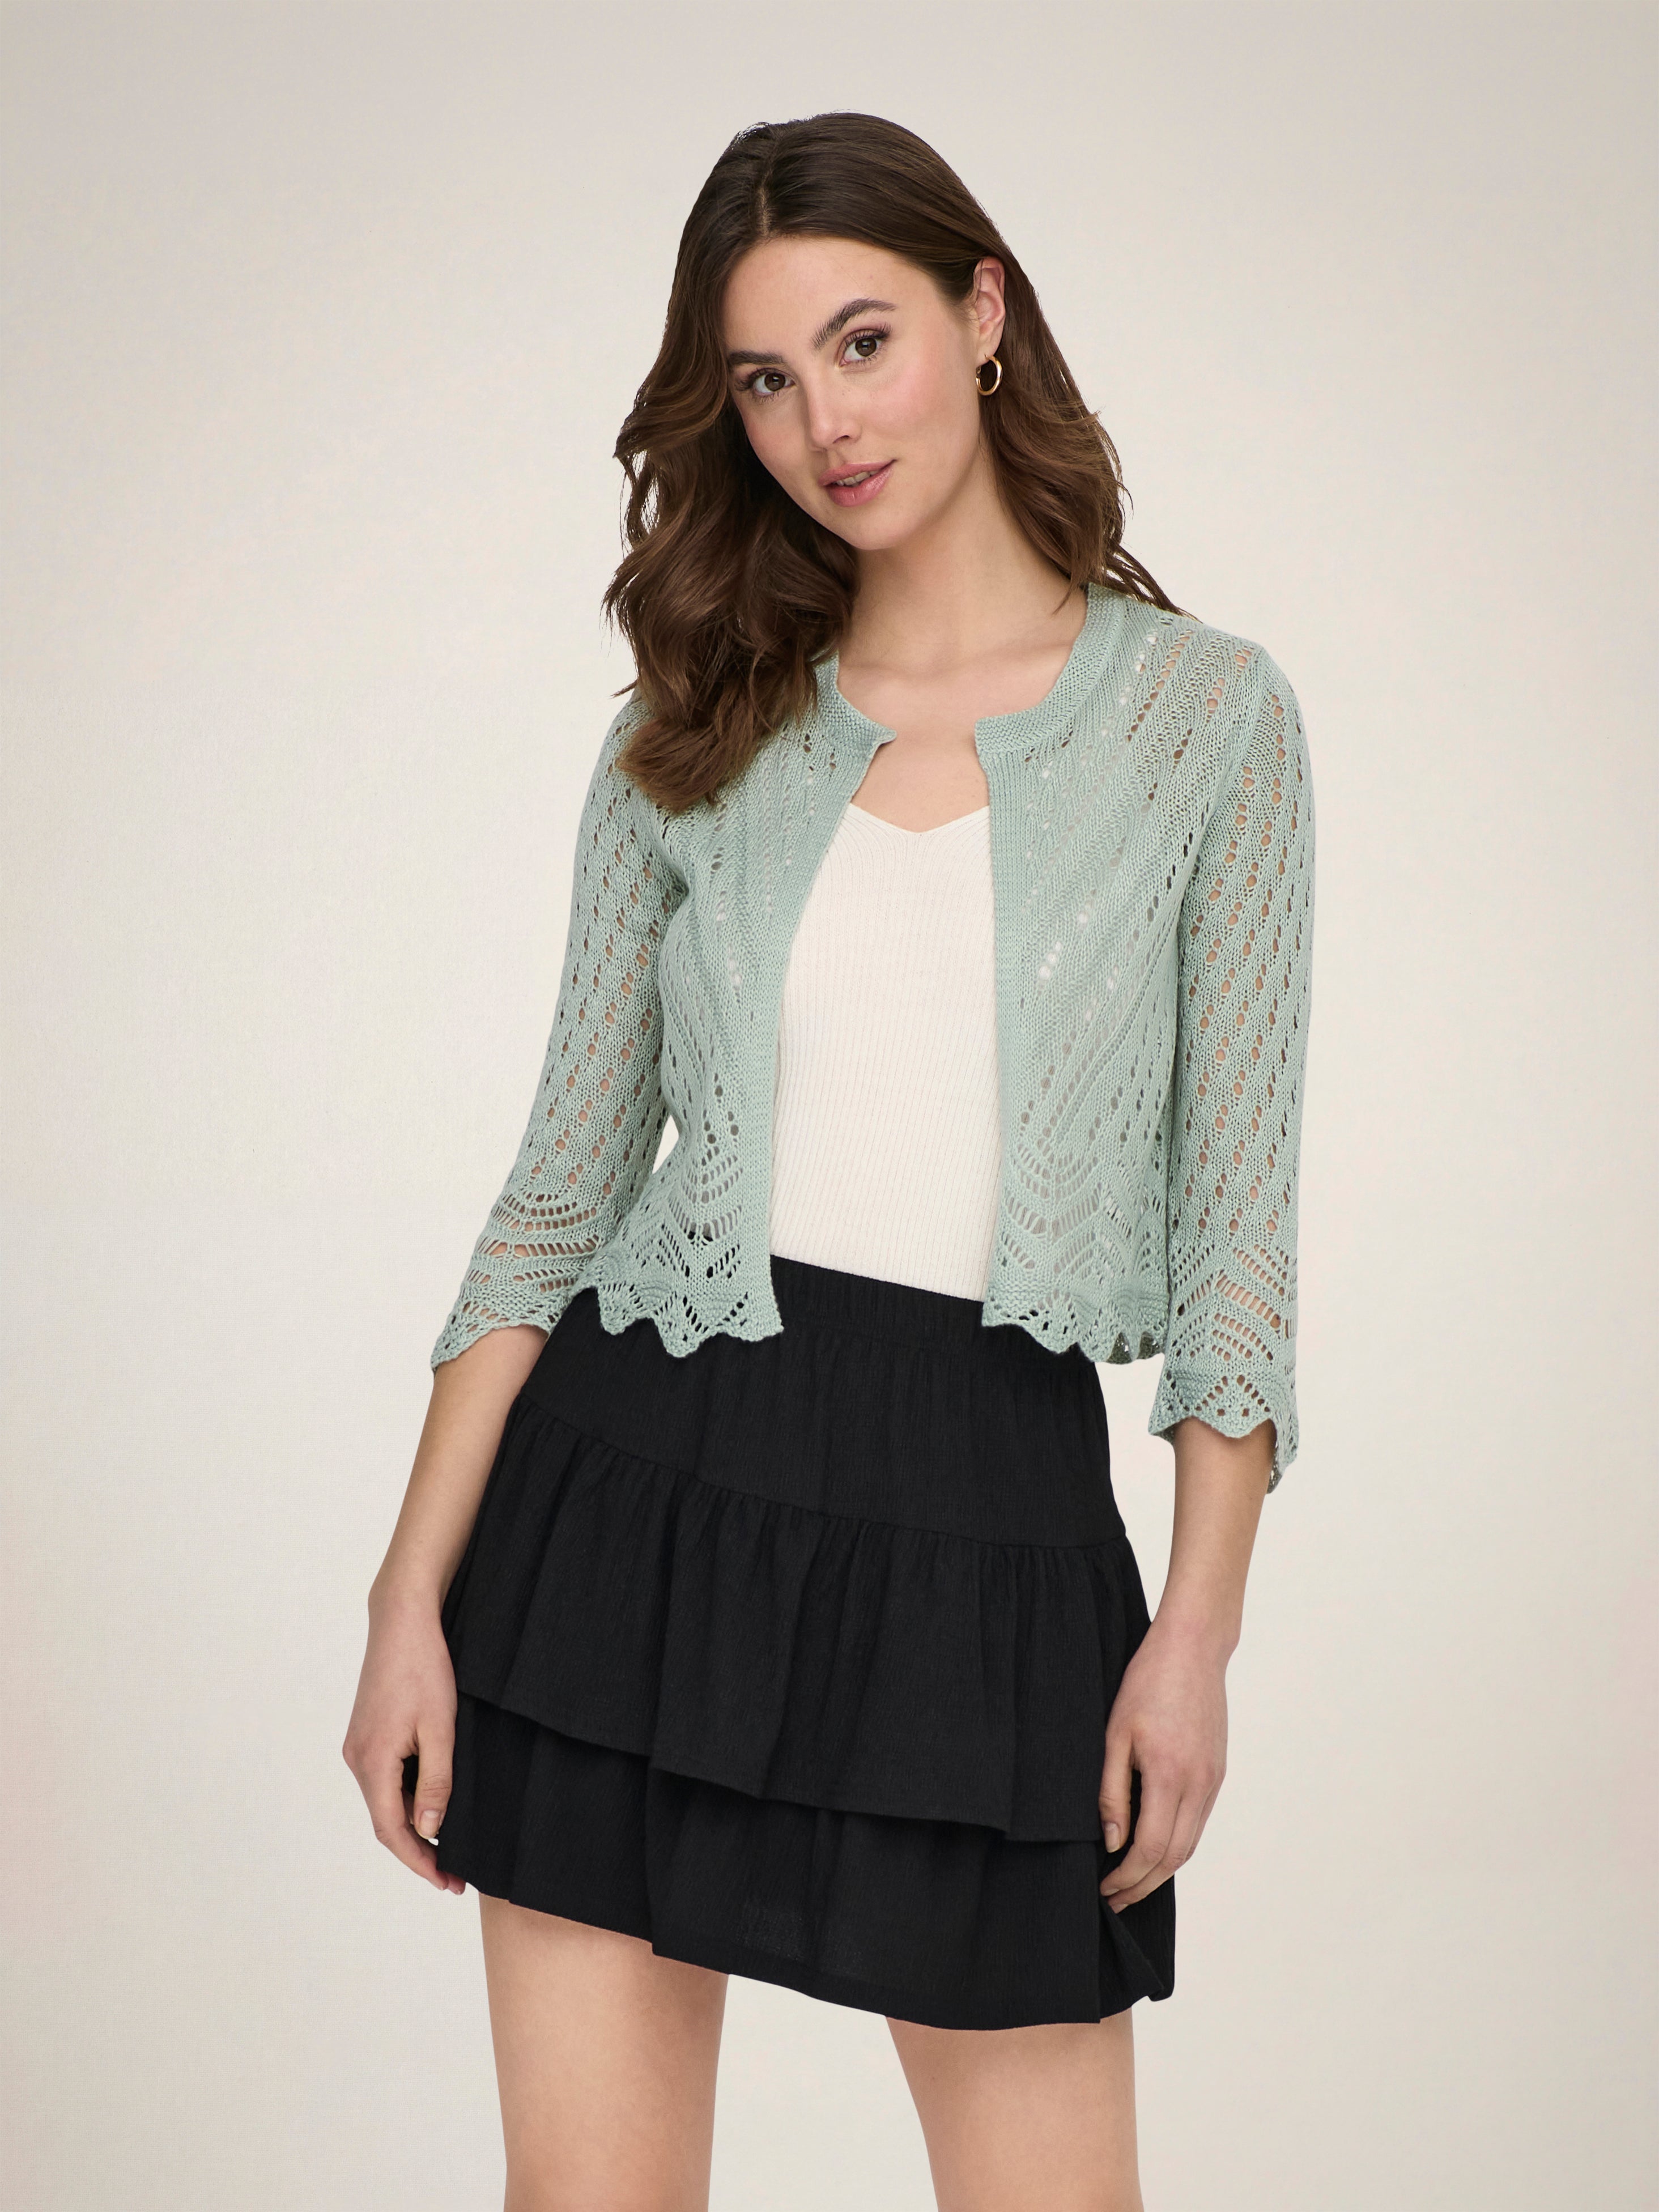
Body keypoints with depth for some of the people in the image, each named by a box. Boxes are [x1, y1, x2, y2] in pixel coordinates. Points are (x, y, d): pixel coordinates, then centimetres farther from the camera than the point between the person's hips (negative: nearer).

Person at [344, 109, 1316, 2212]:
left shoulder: (1207, 714, 1)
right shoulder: (692, 745, 7)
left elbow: (1235, 1207, 1)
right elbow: (563, 1185, 7)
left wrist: (1201, 1623, -6)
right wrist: (412, 1595, 1)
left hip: (990, 1522, -2)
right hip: (643, 1482, 2)